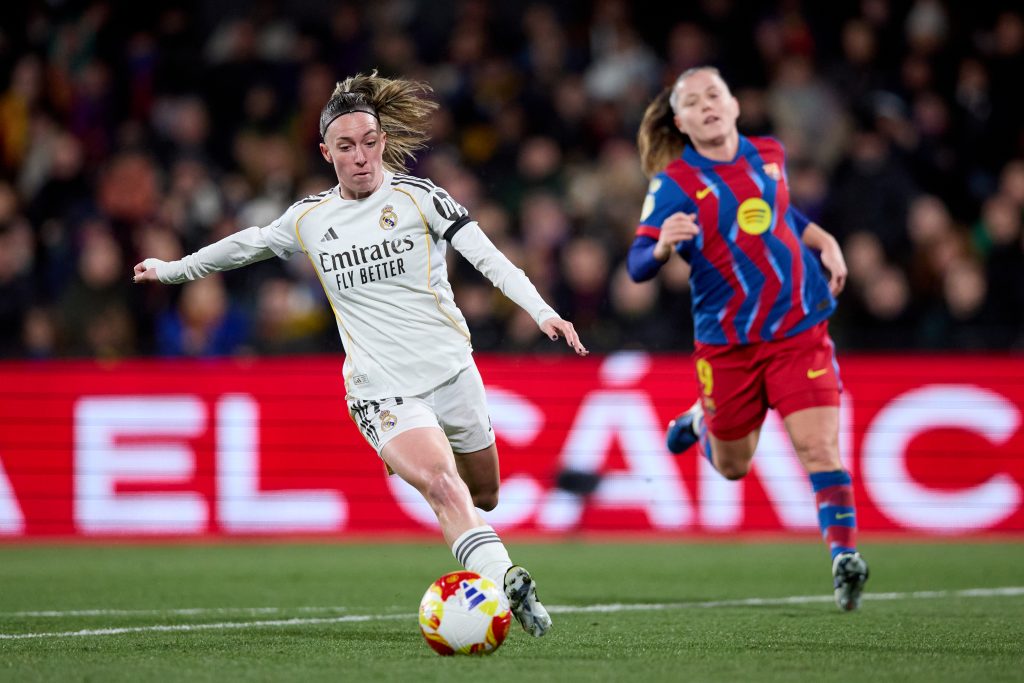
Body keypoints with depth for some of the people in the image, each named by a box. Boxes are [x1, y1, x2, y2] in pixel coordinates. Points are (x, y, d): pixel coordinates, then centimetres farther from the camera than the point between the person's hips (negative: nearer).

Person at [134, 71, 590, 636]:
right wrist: (173, 269, 36)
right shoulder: (310, 217, 7)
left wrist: (541, 310, -21)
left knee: (484, 497, 12)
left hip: (451, 370, 1)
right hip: (381, 391, -1)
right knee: (443, 488, -25)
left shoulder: (416, 195, 0)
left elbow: (487, 255, -7)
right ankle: (508, 585, -35)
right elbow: (249, 244, 26)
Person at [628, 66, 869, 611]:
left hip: (799, 327, 1)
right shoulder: (674, 182, -10)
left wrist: (826, 243, 11)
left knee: (818, 445, -15)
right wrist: (663, 245, -39)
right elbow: (637, 267, -18)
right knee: (732, 466, 14)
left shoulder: (768, 154, 4)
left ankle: (844, 556, -12)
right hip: (726, 340, -1)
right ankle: (701, 420, 47)